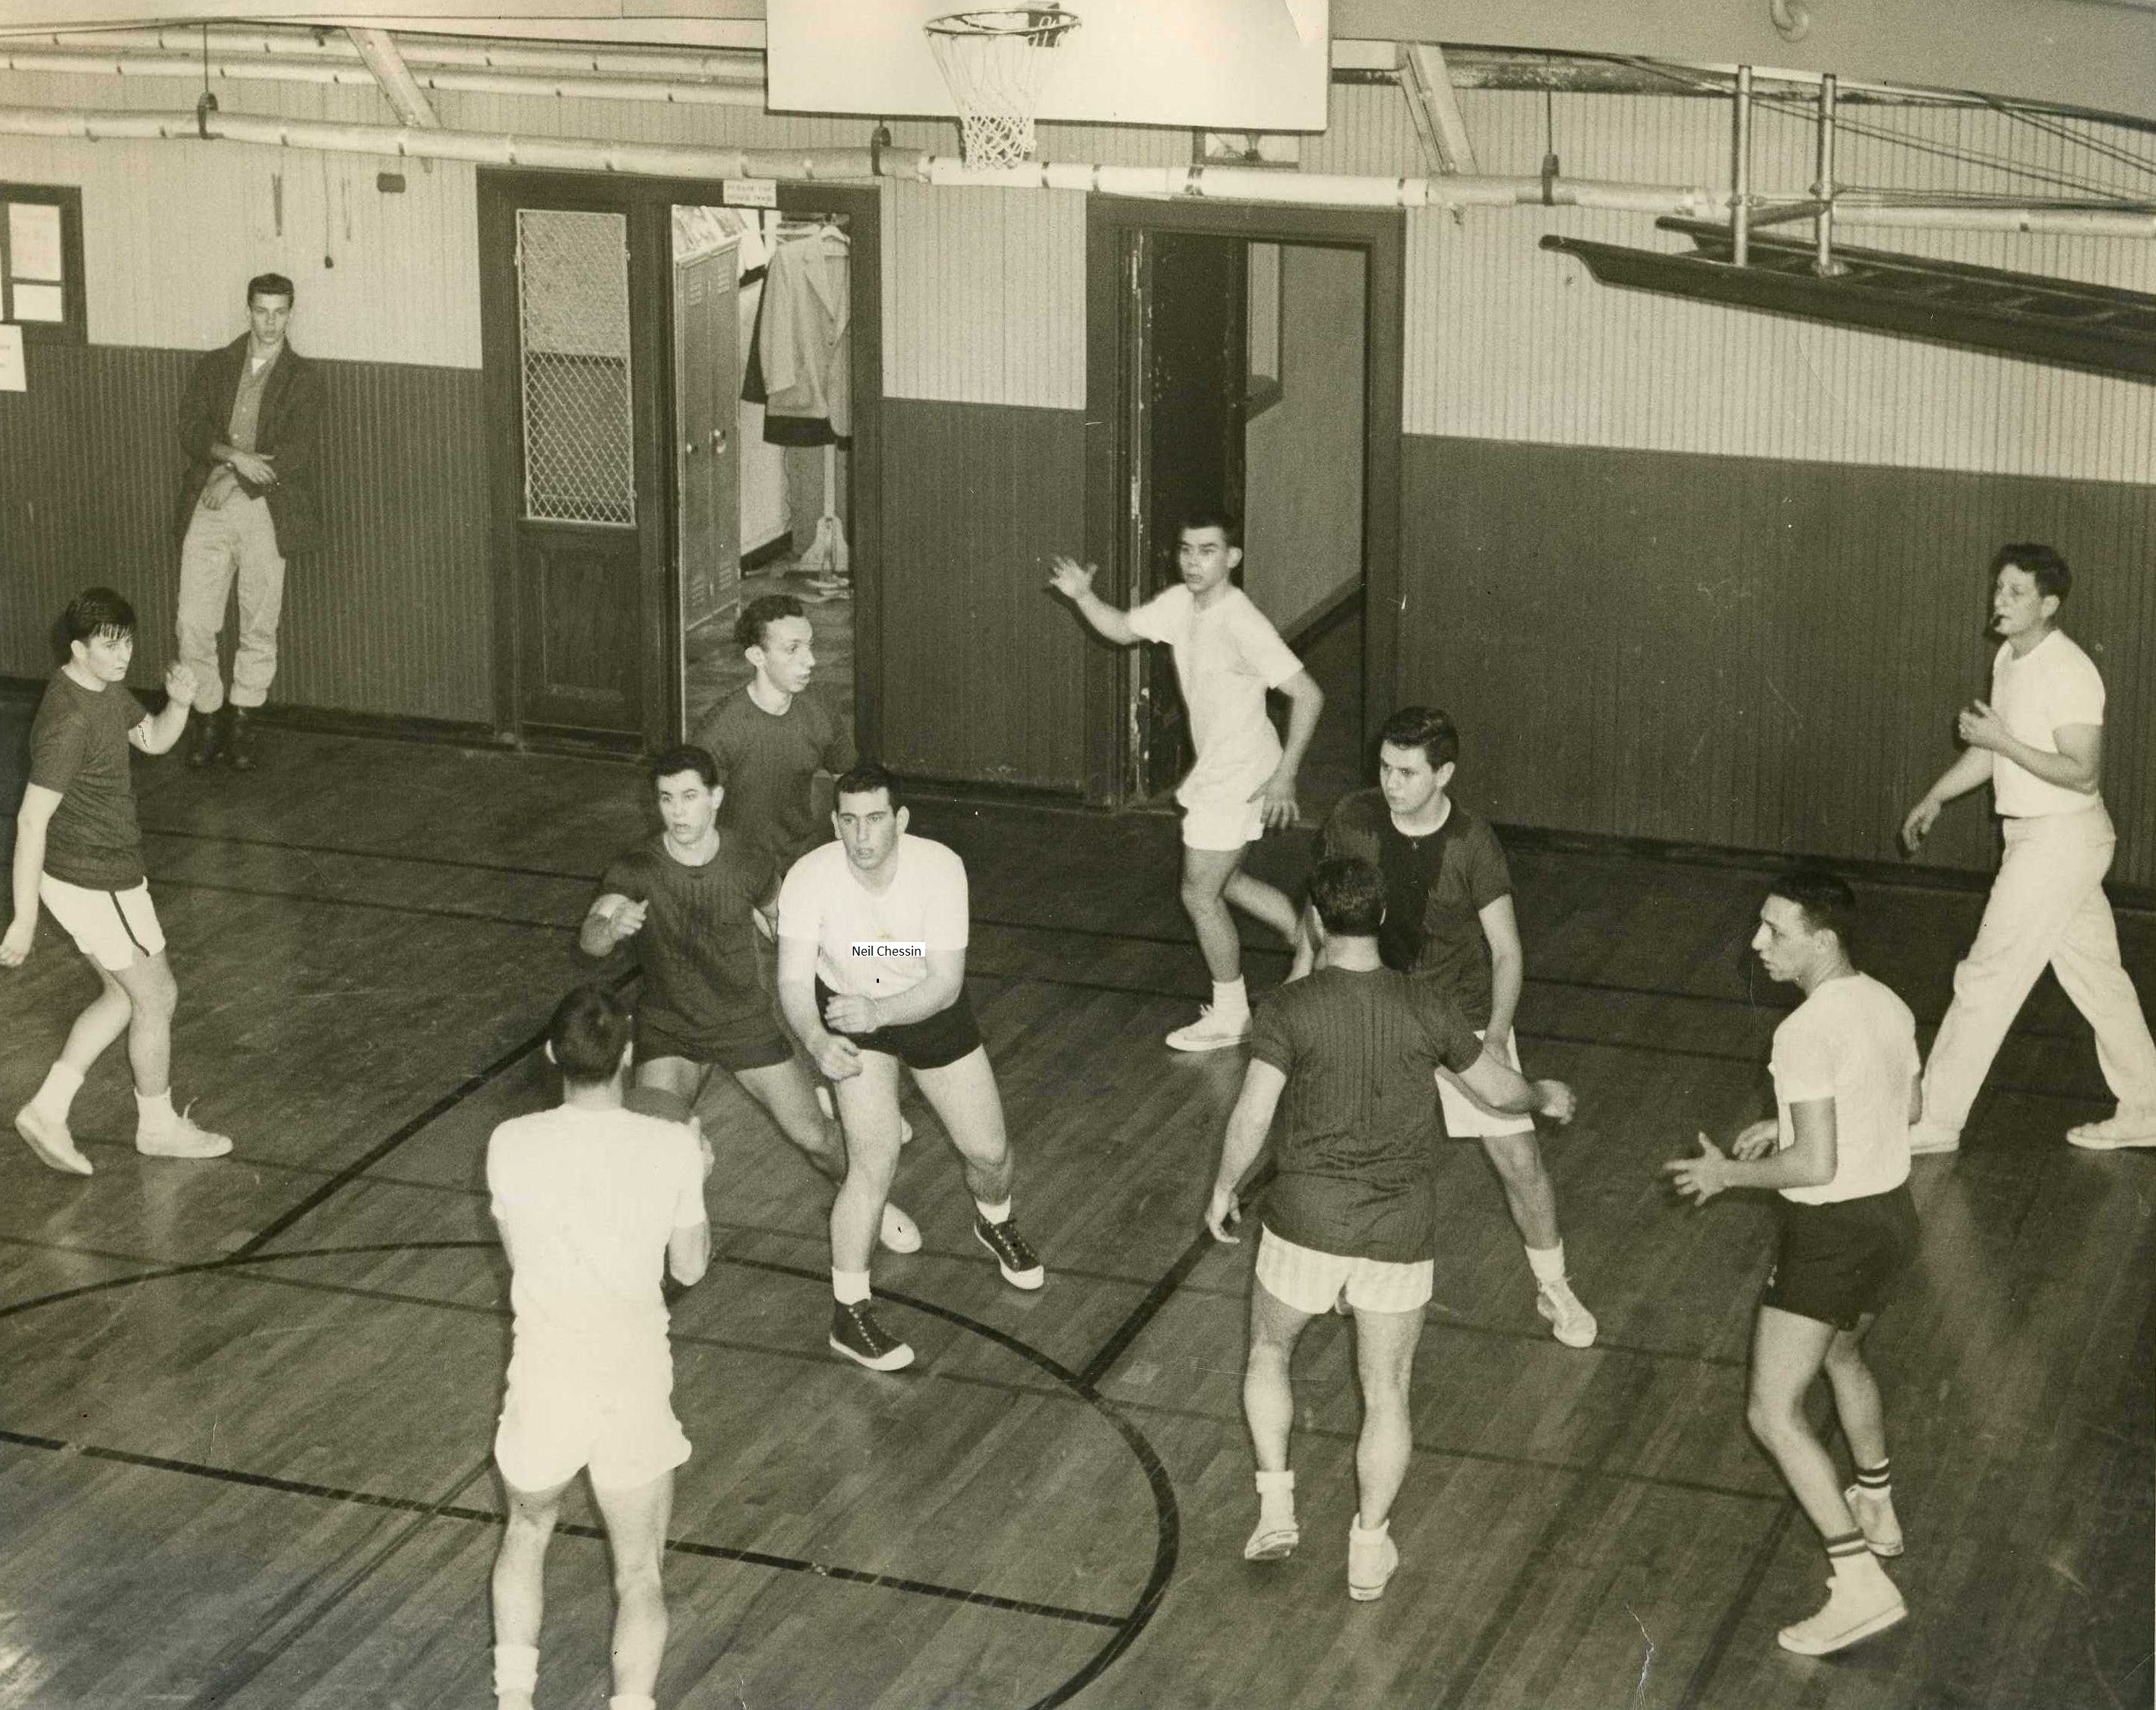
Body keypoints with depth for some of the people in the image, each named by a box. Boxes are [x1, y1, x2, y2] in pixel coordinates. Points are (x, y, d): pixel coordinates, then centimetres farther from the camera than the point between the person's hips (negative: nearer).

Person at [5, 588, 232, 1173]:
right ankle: (159, 1126, 27)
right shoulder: (69, 722, -27)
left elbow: (153, 739, 17)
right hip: (95, 884, -10)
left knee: (123, 997, 21)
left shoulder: (104, 687, 2)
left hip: (99, 872, 10)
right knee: (156, 998, 8)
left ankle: (47, 1110, 23)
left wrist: (178, 702, -6)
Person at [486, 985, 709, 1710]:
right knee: (639, 1575, 17)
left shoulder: (512, 1145, -8)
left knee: (527, 1530, 28)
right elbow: (689, 1268, 5)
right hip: (634, 1391, -1)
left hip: (544, 1385, 1)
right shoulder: (672, 1148, -9)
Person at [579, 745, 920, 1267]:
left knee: (814, 1136, 4)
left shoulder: (747, 862, -14)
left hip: (746, 1022, 1)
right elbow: (589, 939, -37)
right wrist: (611, 925, -59)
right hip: (669, 1030, -1)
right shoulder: (636, 868, -21)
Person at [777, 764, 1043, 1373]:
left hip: (929, 1005, 2)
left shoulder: (940, 867, -29)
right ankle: (849, 1315, -3)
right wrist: (818, 1042, -53)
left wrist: (879, 1010, -46)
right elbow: (793, 981, -33)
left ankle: (994, 1223, 47)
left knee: (989, 1152, 8)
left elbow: (946, 982, -29)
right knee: (875, 1159, -18)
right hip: (848, 1010, -2)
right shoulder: (811, 878, -29)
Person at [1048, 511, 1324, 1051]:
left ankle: (1229, 1016, 21)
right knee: (1225, 882, 23)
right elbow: (1123, 630, 15)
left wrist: (1285, 776, -29)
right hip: (1214, 771, 9)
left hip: (1239, 779, -9)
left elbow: (1308, 695, -28)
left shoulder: (1243, 625, -28)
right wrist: (1082, 597, -5)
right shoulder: (1179, 604, -3)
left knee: (1200, 897, 4)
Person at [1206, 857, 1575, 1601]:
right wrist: (1545, 1097, 29)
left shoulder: (1288, 1010, -12)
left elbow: (1251, 1120, -13)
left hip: (1307, 1223, -1)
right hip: (1400, 1232, 1)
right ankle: (1369, 1549, 23)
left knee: (1269, 1352, 25)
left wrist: (1223, 1189, 5)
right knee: (1386, 1393, 15)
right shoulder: (1426, 1005, -5)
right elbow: (1499, 1089, 7)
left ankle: (1275, 1505, 16)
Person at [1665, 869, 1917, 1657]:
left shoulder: (1806, 1033, -25)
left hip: (1832, 1231, -9)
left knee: (1774, 1413, -5)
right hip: (1892, 1215, 9)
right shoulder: (1887, 1005, 3)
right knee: (1842, 1354, 34)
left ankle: (1861, 1586, -11)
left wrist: (1728, 1174, -11)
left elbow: (1816, 1165, -27)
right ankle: (1875, 1510, 52)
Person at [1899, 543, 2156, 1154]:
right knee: (2096, 977, 16)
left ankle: (1935, 1121, 2)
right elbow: (1992, 747, 21)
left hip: (2061, 839, -10)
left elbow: (2083, 774, -24)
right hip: (2036, 835, 10)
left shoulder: (2067, 672, -21)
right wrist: (1936, 796, 18)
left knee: (1988, 977, -5)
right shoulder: (2010, 659, 7)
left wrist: (2002, 741, -28)